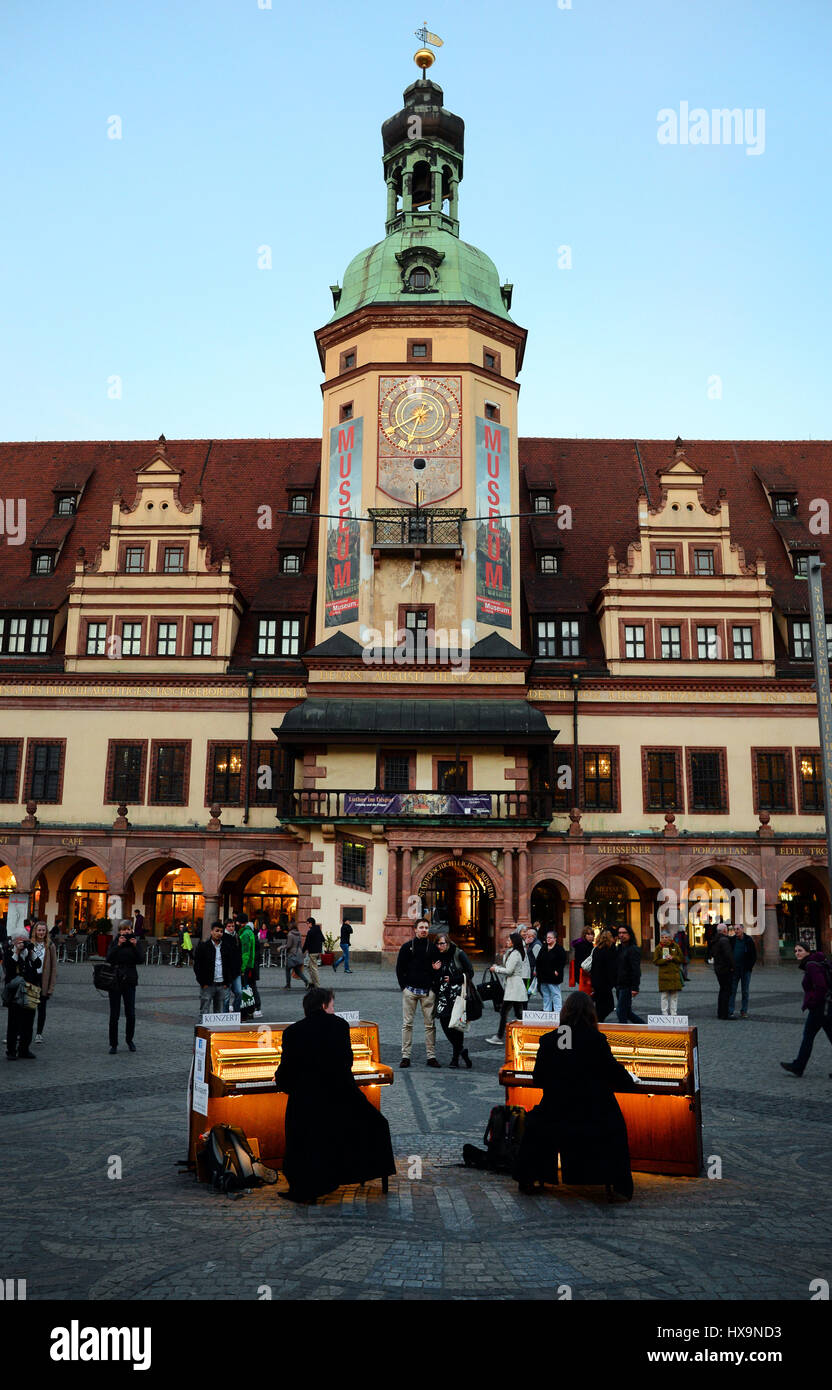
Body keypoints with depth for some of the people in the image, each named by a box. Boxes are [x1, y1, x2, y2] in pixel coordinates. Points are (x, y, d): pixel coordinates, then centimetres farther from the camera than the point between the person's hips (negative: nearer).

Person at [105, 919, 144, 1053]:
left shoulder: (136, 943, 5)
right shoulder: (115, 943, 5)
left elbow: (140, 960, -8)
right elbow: (109, 959, -9)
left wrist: (135, 946, -19)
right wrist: (118, 945, -18)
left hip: (129, 981, 0)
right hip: (115, 980, 0)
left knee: (130, 1014, -1)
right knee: (114, 1015, 0)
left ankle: (129, 1040, 19)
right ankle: (113, 1044, 9)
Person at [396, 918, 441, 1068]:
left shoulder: (433, 947, 7)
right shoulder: (407, 946, 5)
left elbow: (439, 965, 13)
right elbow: (399, 968, 6)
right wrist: (403, 986, -2)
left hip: (428, 991, 1)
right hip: (410, 990, -1)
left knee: (430, 1024, 2)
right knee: (407, 1024, 0)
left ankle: (431, 1056, 7)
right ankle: (405, 1056, 5)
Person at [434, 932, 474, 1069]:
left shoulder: (459, 954, -3)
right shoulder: (438, 956, 11)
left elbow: (470, 973, -3)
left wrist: (453, 979, -8)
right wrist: (435, 970, -4)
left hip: (457, 993, -5)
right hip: (443, 995, 5)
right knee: (445, 1023, -3)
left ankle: (455, 1057, 5)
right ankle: (462, 1050, 17)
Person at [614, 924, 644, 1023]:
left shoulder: (633, 949, -11)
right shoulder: (618, 949, 16)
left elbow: (636, 970, -17)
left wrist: (635, 987, -23)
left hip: (627, 986, -9)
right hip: (619, 986, 9)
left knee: (620, 1012, -7)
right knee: (627, 1012, 14)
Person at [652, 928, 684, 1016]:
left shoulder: (675, 946, 6)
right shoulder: (658, 948, 2)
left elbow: (682, 959, 6)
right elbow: (655, 961, -2)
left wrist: (673, 958, -10)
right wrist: (665, 960, -15)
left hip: (675, 974, 2)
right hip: (664, 974, -2)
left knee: (675, 995, 5)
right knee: (665, 995, 0)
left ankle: (674, 1012, 13)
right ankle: (665, 1013, 7)